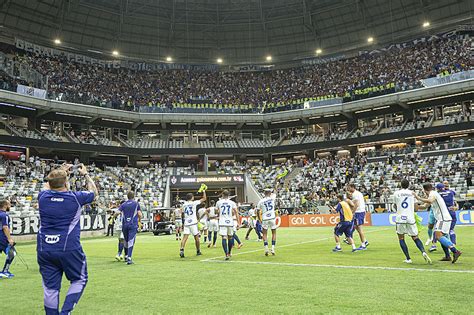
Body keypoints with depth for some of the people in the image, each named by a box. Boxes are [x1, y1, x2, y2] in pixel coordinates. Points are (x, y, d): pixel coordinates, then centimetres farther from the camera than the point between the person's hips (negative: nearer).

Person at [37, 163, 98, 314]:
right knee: (79, 280, 13)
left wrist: (61, 171, 34)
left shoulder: (43, 197, 1)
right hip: (69, 249, -3)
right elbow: (93, 191, 13)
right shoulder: (75, 198, -8)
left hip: (44, 250, 4)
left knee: (50, 287, 9)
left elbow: (48, 186, 26)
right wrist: (85, 174, 25)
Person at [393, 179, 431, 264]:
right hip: (410, 218, 2)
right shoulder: (412, 193, 6)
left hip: (400, 218, -2)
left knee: (401, 238, 11)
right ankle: (423, 252, -12)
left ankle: (408, 258, 4)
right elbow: (415, 207, 8)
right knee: (415, 238, 13)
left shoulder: (396, 193, 1)